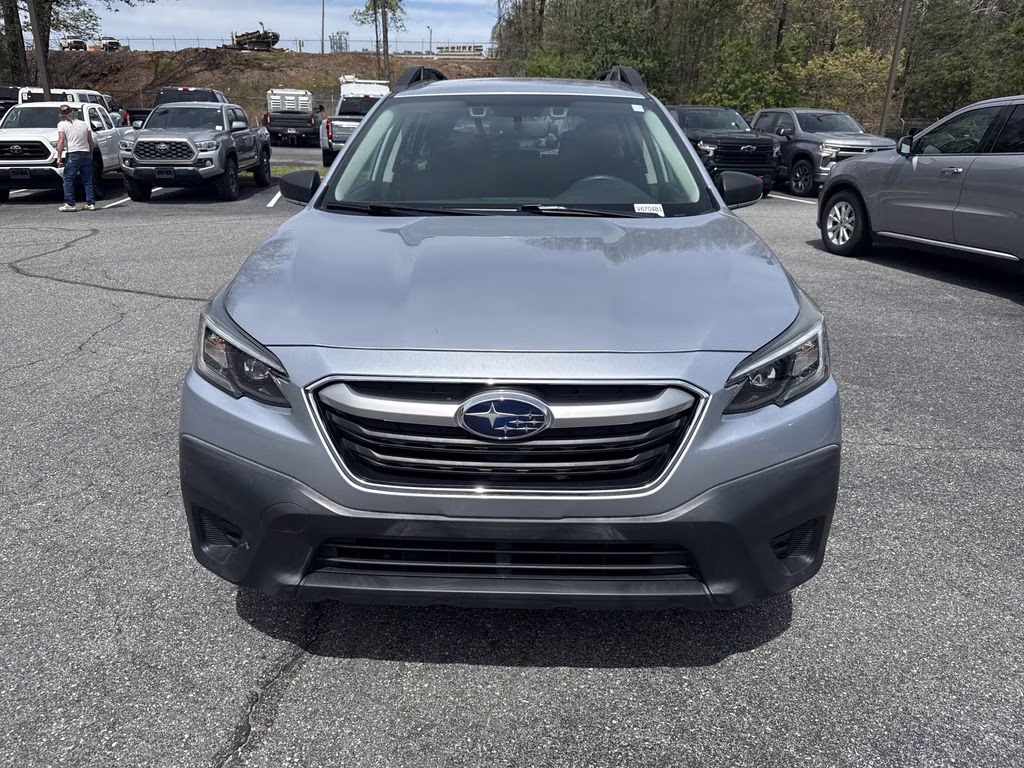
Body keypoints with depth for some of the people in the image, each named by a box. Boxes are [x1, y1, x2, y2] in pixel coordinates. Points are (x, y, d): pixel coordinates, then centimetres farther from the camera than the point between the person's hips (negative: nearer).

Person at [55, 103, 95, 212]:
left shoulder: (62, 124, 0)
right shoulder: (84, 123, 13)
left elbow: (61, 141, -7)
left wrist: (59, 157, -6)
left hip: (73, 155, -5)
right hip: (86, 154, 5)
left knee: (68, 180, 1)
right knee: (88, 181, 8)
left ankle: (70, 204, -4)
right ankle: (91, 203, 6)